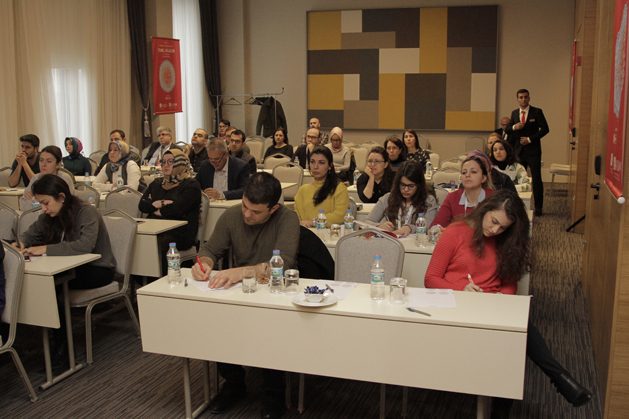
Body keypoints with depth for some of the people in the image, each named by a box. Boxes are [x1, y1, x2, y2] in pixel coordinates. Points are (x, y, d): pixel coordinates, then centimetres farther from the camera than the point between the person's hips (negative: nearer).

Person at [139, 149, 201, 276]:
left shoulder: (191, 185, 3)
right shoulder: (157, 183, 24)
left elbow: (176, 209, -11)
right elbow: (142, 205, 10)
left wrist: (156, 210, 3)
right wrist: (161, 203, -7)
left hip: (179, 232, -5)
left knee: (160, 243, -35)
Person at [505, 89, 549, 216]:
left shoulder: (537, 112, -3)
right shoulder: (514, 113, 10)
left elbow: (545, 129, -6)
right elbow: (507, 129, 10)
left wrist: (530, 139, -12)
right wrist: (514, 127, -12)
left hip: (533, 150, -4)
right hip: (519, 151, 4)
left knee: (536, 179, -2)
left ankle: (538, 208, 3)